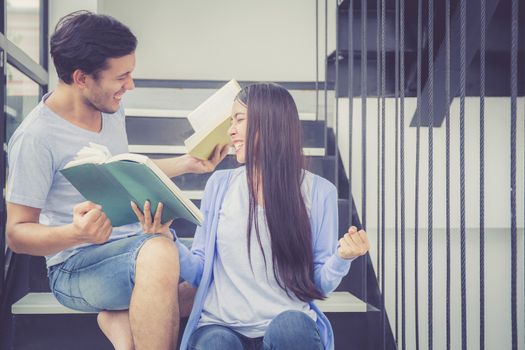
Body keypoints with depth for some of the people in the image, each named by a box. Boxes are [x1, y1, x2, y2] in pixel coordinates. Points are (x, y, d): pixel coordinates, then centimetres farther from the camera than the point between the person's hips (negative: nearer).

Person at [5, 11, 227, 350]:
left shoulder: (111, 109, 7)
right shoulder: (36, 137, -17)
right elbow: (17, 234, -13)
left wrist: (187, 163, 15)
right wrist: (76, 233, -33)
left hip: (138, 241, 9)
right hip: (78, 264, -8)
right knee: (159, 254, -38)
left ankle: (122, 318, -6)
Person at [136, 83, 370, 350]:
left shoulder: (318, 192, 4)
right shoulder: (220, 185, 10)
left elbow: (319, 285, 6)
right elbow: (199, 272, 10)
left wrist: (342, 257, -14)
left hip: (289, 327, 0)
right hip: (220, 326, 0)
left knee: (290, 325, -35)